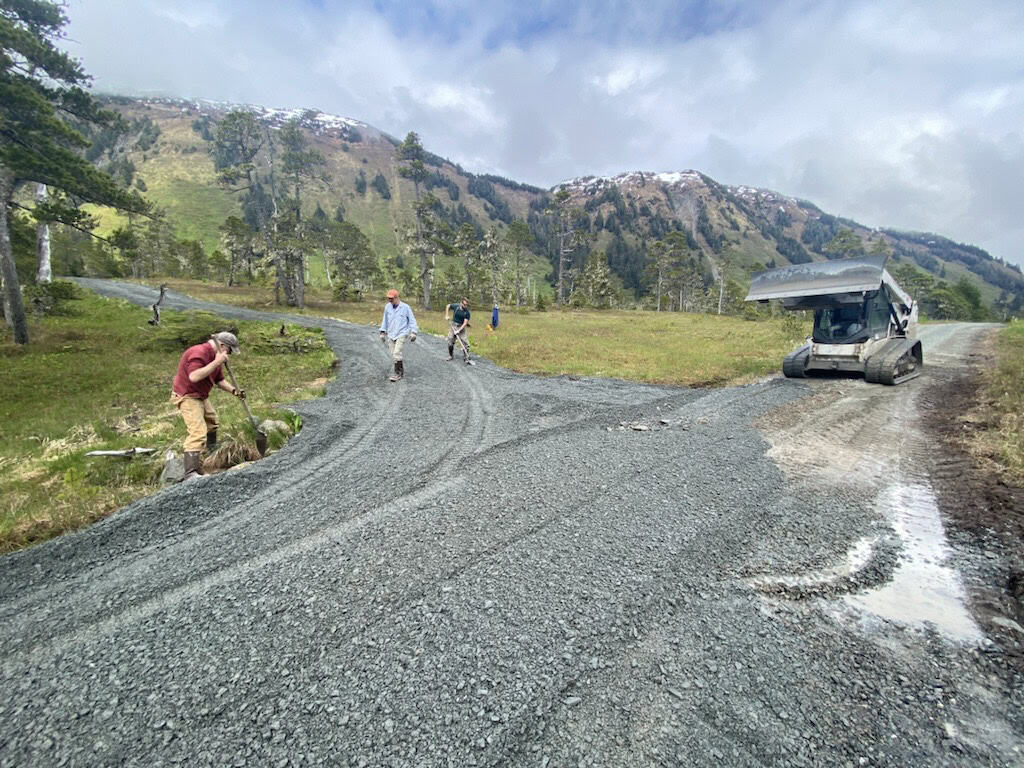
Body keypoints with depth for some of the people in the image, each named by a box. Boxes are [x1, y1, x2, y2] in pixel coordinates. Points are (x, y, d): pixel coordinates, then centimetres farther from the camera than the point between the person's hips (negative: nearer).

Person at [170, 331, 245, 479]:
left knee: (212, 421, 26)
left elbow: (219, 380, 12)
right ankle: (191, 472, -24)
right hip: (187, 397, -10)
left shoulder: (215, 356, 7)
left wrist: (233, 391, -4)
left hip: (201, 397, 10)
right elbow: (194, 376, -38)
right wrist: (216, 362, -37)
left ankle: (212, 450, 50)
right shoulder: (199, 352, -24)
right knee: (198, 431, -20)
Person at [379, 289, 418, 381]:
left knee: (396, 353, -15)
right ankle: (401, 370, 22)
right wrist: (383, 332, 14)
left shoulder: (405, 307, -8)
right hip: (391, 334, 5)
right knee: (394, 354, 5)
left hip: (402, 334, -5)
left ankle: (397, 373, -5)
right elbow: (385, 320, 15)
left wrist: (413, 332, -10)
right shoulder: (387, 306, 4)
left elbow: (412, 320, -2)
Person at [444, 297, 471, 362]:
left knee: (465, 343, -10)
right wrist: (446, 316, 3)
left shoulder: (467, 312, -15)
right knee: (450, 342, 7)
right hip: (453, 326, 2)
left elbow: (465, 323, -19)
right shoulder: (456, 306, -9)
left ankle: (466, 358, -2)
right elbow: (448, 306, 11)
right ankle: (451, 356, 25)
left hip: (461, 327, -2)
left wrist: (458, 330, -27)